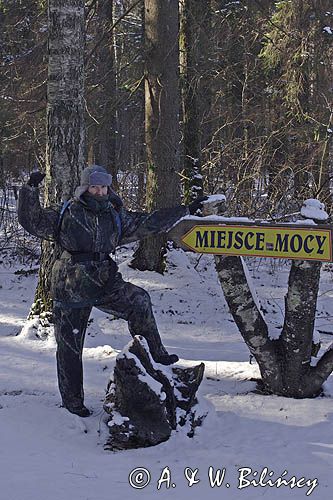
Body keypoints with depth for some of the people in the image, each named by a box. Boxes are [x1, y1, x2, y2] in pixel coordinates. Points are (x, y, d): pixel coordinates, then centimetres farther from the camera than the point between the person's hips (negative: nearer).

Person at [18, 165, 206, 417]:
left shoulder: (116, 217, 8)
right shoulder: (66, 215, -2)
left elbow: (149, 223, 12)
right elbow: (32, 221, -5)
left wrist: (186, 210, 11)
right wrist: (31, 190, -16)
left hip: (105, 283, 3)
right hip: (71, 288, -3)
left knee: (139, 299, -24)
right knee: (70, 346, 4)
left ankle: (155, 352, -12)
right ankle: (72, 399, 17)